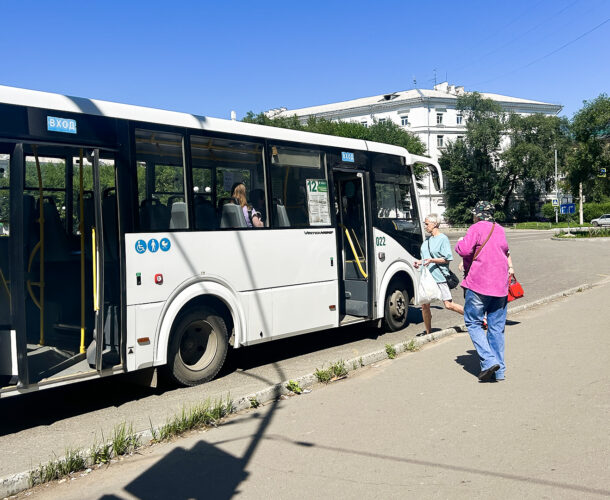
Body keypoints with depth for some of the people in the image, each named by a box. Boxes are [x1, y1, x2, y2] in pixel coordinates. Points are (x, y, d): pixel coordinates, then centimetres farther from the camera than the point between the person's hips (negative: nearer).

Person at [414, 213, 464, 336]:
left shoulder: (443, 238, -7)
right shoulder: (427, 239, 16)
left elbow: (448, 258, -11)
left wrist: (432, 260, -21)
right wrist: (420, 262, 8)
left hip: (439, 277, -7)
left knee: (448, 305, -6)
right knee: (424, 305, 4)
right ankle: (428, 332, 17)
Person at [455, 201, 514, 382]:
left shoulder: (476, 228, -5)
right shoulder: (500, 230, 16)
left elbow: (464, 250, -14)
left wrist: (459, 242, 4)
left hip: (478, 285, -6)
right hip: (500, 285, 6)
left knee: (473, 323, 3)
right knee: (497, 327, 10)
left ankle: (488, 361, -11)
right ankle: (499, 370, 12)